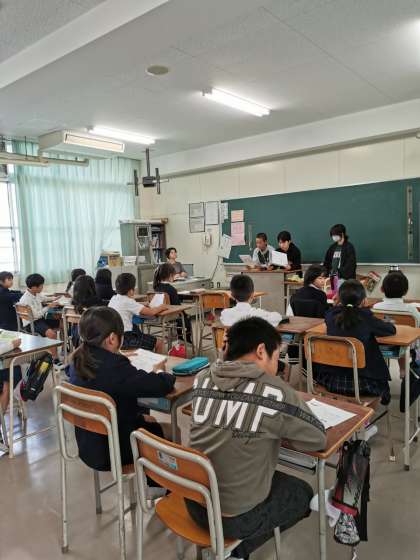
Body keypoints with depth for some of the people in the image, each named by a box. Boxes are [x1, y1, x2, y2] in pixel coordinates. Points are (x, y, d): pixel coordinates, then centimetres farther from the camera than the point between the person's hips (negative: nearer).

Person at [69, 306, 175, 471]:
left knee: (147, 421, 28)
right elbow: (163, 385, -26)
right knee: (168, 430, 19)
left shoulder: (79, 360, -10)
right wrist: (159, 372, -6)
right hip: (113, 452, -7)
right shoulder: (115, 368, -33)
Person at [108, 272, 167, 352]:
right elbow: (151, 312, -20)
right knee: (158, 343, 0)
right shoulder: (128, 301, -17)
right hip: (125, 339, -9)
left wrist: (140, 305, 17)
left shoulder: (113, 298, 6)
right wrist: (161, 307, -1)